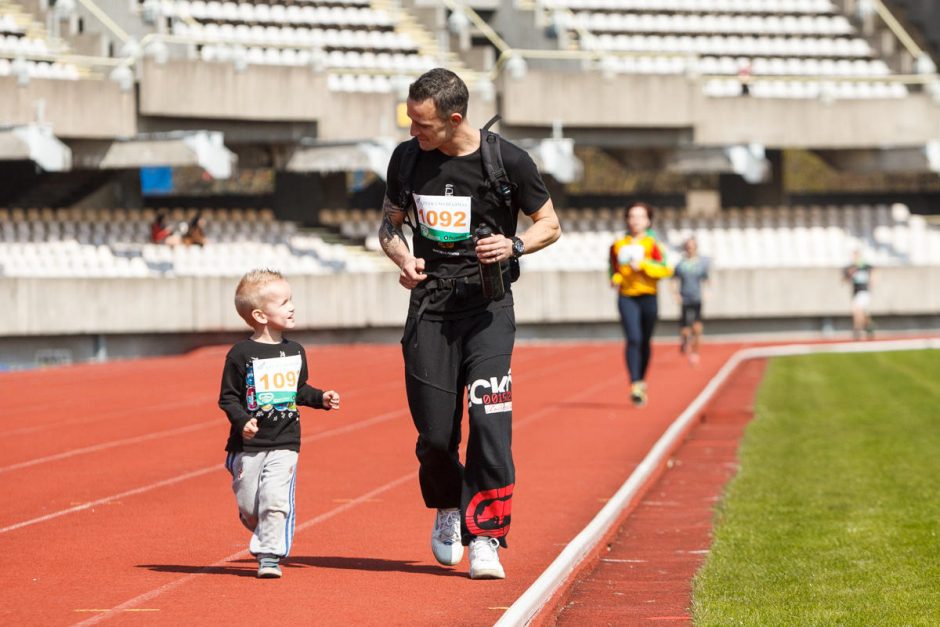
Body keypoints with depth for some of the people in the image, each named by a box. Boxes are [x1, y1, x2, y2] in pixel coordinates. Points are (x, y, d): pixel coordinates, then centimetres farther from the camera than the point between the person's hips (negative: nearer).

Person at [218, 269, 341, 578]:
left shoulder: (295, 352, 8)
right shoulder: (241, 354, -8)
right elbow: (228, 397, -6)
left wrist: (321, 398, 7)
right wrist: (242, 421, -21)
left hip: (285, 443, 2)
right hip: (249, 445, -2)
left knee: (275, 500, -13)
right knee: (248, 505, 4)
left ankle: (270, 556, -8)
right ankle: (264, 539, 31)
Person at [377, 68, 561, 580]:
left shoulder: (507, 160, -7)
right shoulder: (408, 158, 2)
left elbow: (549, 223, 5)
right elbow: (390, 221, 17)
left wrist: (514, 246, -16)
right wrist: (402, 257, -5)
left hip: (487, 305, -2)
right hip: (430, 306, 2)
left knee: (489, 421, -16)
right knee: (435, 432, 0)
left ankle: (484, 537, -10)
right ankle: (447, 509, 30)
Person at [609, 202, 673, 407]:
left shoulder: (653, 244, 1)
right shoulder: (618, 245, 8)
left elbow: (666, 269, -7)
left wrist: (643, 265, -18)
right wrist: (615, 279, -3)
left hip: (648, 296, 0)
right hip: (626, 297, 0)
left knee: (645, 342, 11)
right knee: (633, 339, -17)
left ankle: (642, 380, 32)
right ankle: (635, 385, -24)